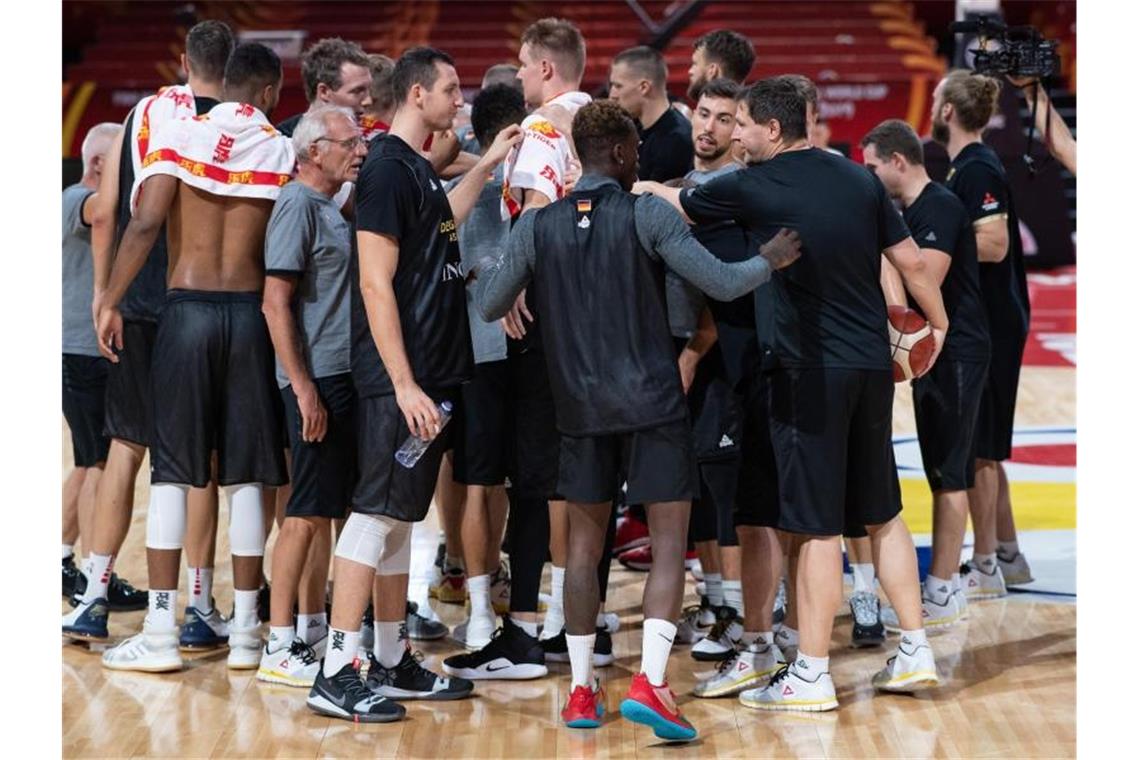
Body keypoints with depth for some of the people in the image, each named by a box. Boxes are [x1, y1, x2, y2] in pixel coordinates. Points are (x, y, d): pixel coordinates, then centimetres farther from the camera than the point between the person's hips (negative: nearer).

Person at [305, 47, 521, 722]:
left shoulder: (418, 168, 14)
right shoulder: (388, 168, -14)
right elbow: (376, 285, -19)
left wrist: (487, 165, 32)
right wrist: (404, 384, -22)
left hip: (431, 374, 10)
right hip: (401, 379, -10)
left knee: (400, 515, 13)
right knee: (377, 512, -9)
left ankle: (393, 663, 20)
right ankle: (336, 674, -8)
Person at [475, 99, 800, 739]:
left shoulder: (539, 225, 2)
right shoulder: (649, 215, -8)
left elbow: (491, 306, 10)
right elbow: (721, 284, -12)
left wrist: (485, 270, 31)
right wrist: (771, 259, 6)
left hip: (581, 408, 4)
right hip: (653, 404, -4)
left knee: (585, 542, 14)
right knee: (670, 541, 0)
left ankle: (582, 690, 15)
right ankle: (650, 682, -12)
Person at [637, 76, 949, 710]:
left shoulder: (750, 189, -9)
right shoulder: (859, 179, 6)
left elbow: (671, 202, 5)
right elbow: (911, 260, 10)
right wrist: (938, 324, 25)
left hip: (809, 372, -6)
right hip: (872, 364, 6)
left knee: (815, 526, -1)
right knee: (881, 511, 16)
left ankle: (811, 676, 4)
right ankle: (915, 653, 19)